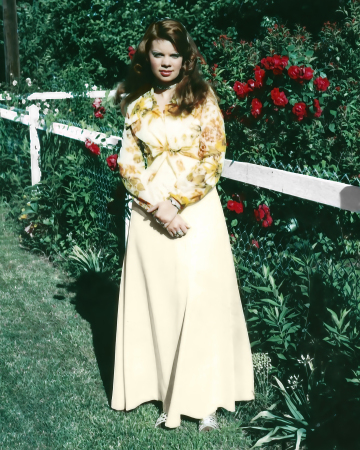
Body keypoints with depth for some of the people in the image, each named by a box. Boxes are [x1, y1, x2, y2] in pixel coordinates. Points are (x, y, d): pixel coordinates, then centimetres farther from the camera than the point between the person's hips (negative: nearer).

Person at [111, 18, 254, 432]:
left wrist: (177, 202, -13)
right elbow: (128, 163, 3)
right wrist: (158, 208, -10)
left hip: (196, 211, -2)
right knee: (156, 301, 6)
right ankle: (166, 394, 20)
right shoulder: (135, 103, 8)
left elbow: (213, 159, -4)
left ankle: (204, 399, 12)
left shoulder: (202, 98, 1)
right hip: (150, 213, 3)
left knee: (199, 300, -1)